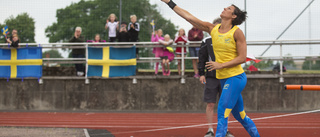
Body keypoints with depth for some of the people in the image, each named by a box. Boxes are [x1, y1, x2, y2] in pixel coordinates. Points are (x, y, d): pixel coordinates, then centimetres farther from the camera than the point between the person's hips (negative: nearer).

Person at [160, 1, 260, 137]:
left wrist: (220, 65, -17)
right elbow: (189, 17, 7)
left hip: (236, 77, -6)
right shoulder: (213, 29, 6)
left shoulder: (237, 32, -10)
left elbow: (242, 58, -13)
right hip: (223, 78, 6)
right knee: (240, 116, 13)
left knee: (222, 111, -14)